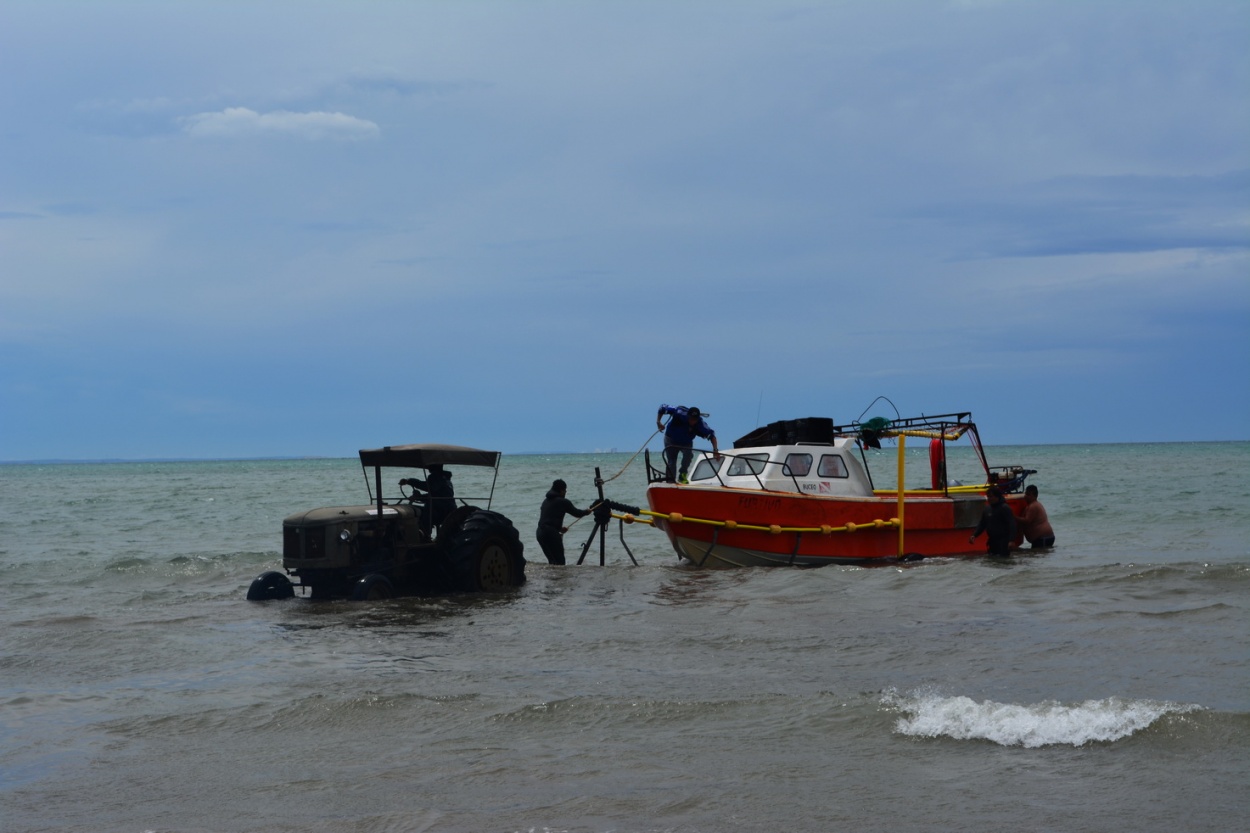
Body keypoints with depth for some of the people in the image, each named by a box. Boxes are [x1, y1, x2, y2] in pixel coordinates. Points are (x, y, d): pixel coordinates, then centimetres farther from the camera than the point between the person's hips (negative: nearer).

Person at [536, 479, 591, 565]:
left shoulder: (546, 501, 19)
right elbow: (577, 513, 5)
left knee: (552, 560, 14)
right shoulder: (563, 502, -3)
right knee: (560, 561, -6)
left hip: (540, 533, 8)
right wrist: (587, 512, 25)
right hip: (552, 534, -8)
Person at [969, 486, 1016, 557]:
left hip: (1003, 542, -8)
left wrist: (1011, 540, -26)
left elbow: (1012, 525, -16)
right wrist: (974, 535, 6)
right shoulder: (987, 509, 12)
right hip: (992, 541, 8)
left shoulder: (1005, 508, -10)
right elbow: (982, 524, 20)